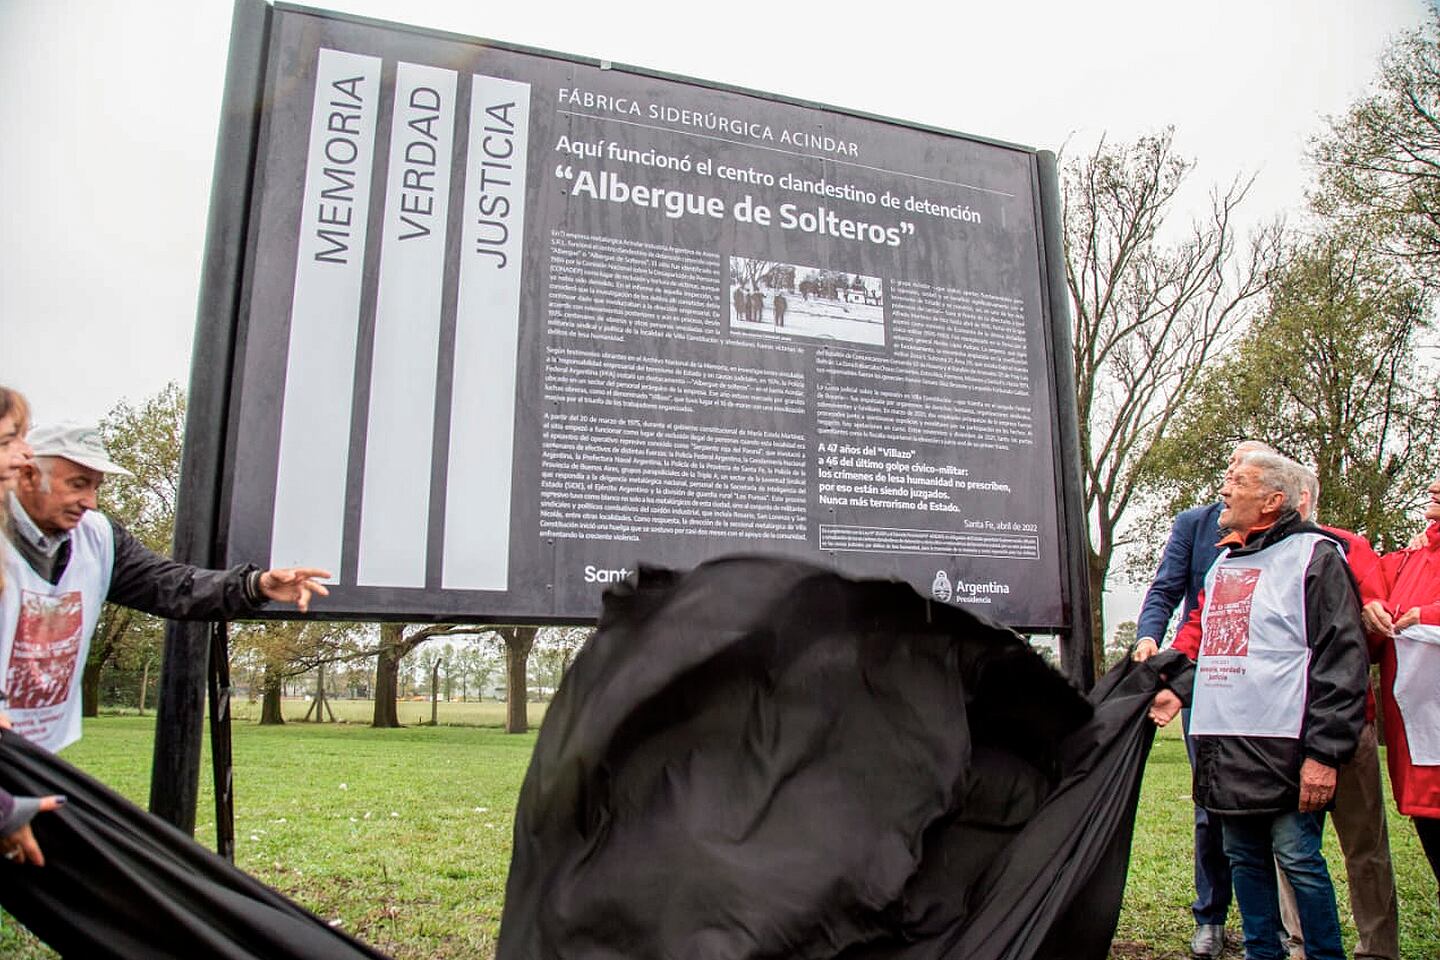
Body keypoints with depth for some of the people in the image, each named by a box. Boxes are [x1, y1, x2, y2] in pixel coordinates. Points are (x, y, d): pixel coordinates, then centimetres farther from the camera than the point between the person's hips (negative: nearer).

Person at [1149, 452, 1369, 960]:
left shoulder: (1314, 555, -5)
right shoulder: (1223, 563, 18)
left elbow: (1342, 660, -11)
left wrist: (1325, 751, -15)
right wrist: (1179, 689, 12)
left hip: (1283, 744, -7)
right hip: (1223, 742, 7)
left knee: (1297, 856, -1)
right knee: (1244, 858, 14)